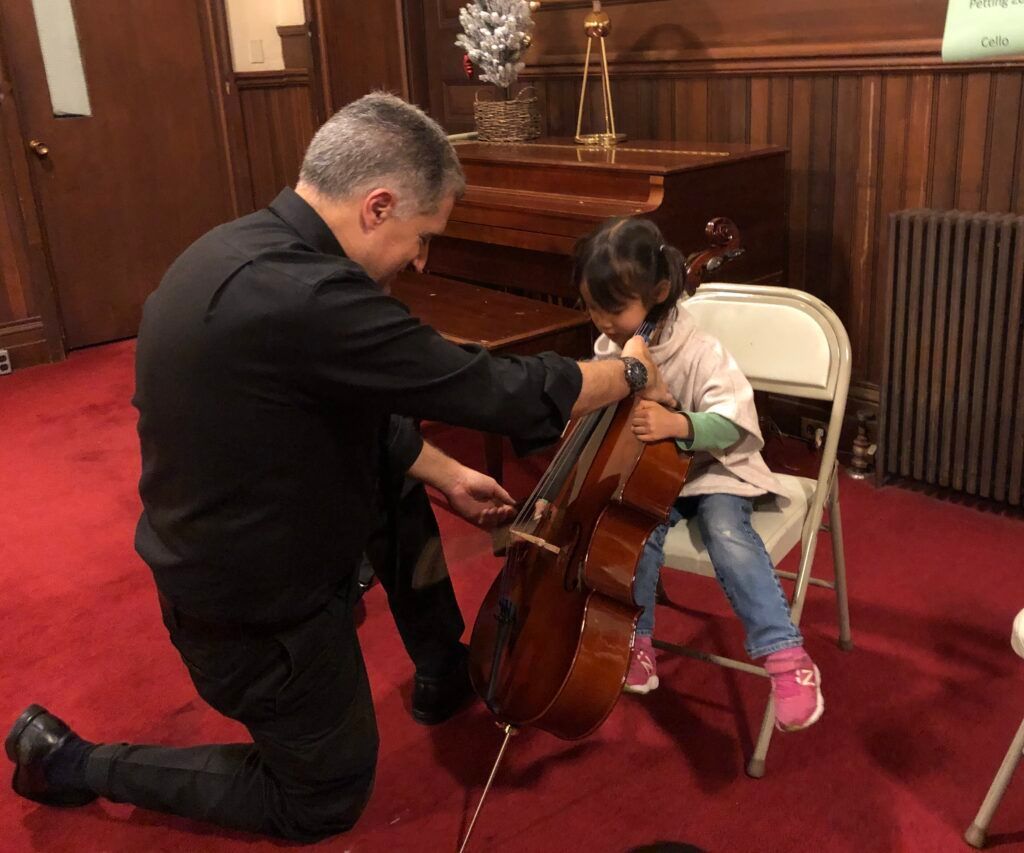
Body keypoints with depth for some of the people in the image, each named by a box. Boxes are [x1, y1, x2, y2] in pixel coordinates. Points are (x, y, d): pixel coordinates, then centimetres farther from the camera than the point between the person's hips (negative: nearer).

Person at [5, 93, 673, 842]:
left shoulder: (248, 249, -3)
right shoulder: (302, 295, -34)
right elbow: (510, 395, -26)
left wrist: (444, 474, 14)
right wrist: (631, 374, -9)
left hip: (232, 558, 9)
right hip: (257, 610, -9)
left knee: (403, 485, 23)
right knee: (326, 801, 14)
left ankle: (442, 673, 34)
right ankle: (75, 762, 18)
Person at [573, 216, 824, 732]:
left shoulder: (698, 352, -21)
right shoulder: (608, 349, -3)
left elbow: (735, 420, -29)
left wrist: (678, 424, -47)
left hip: (712, 469, -4)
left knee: (727, 532, -31)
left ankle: (785, 654, -24)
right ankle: (636, 640, -7)